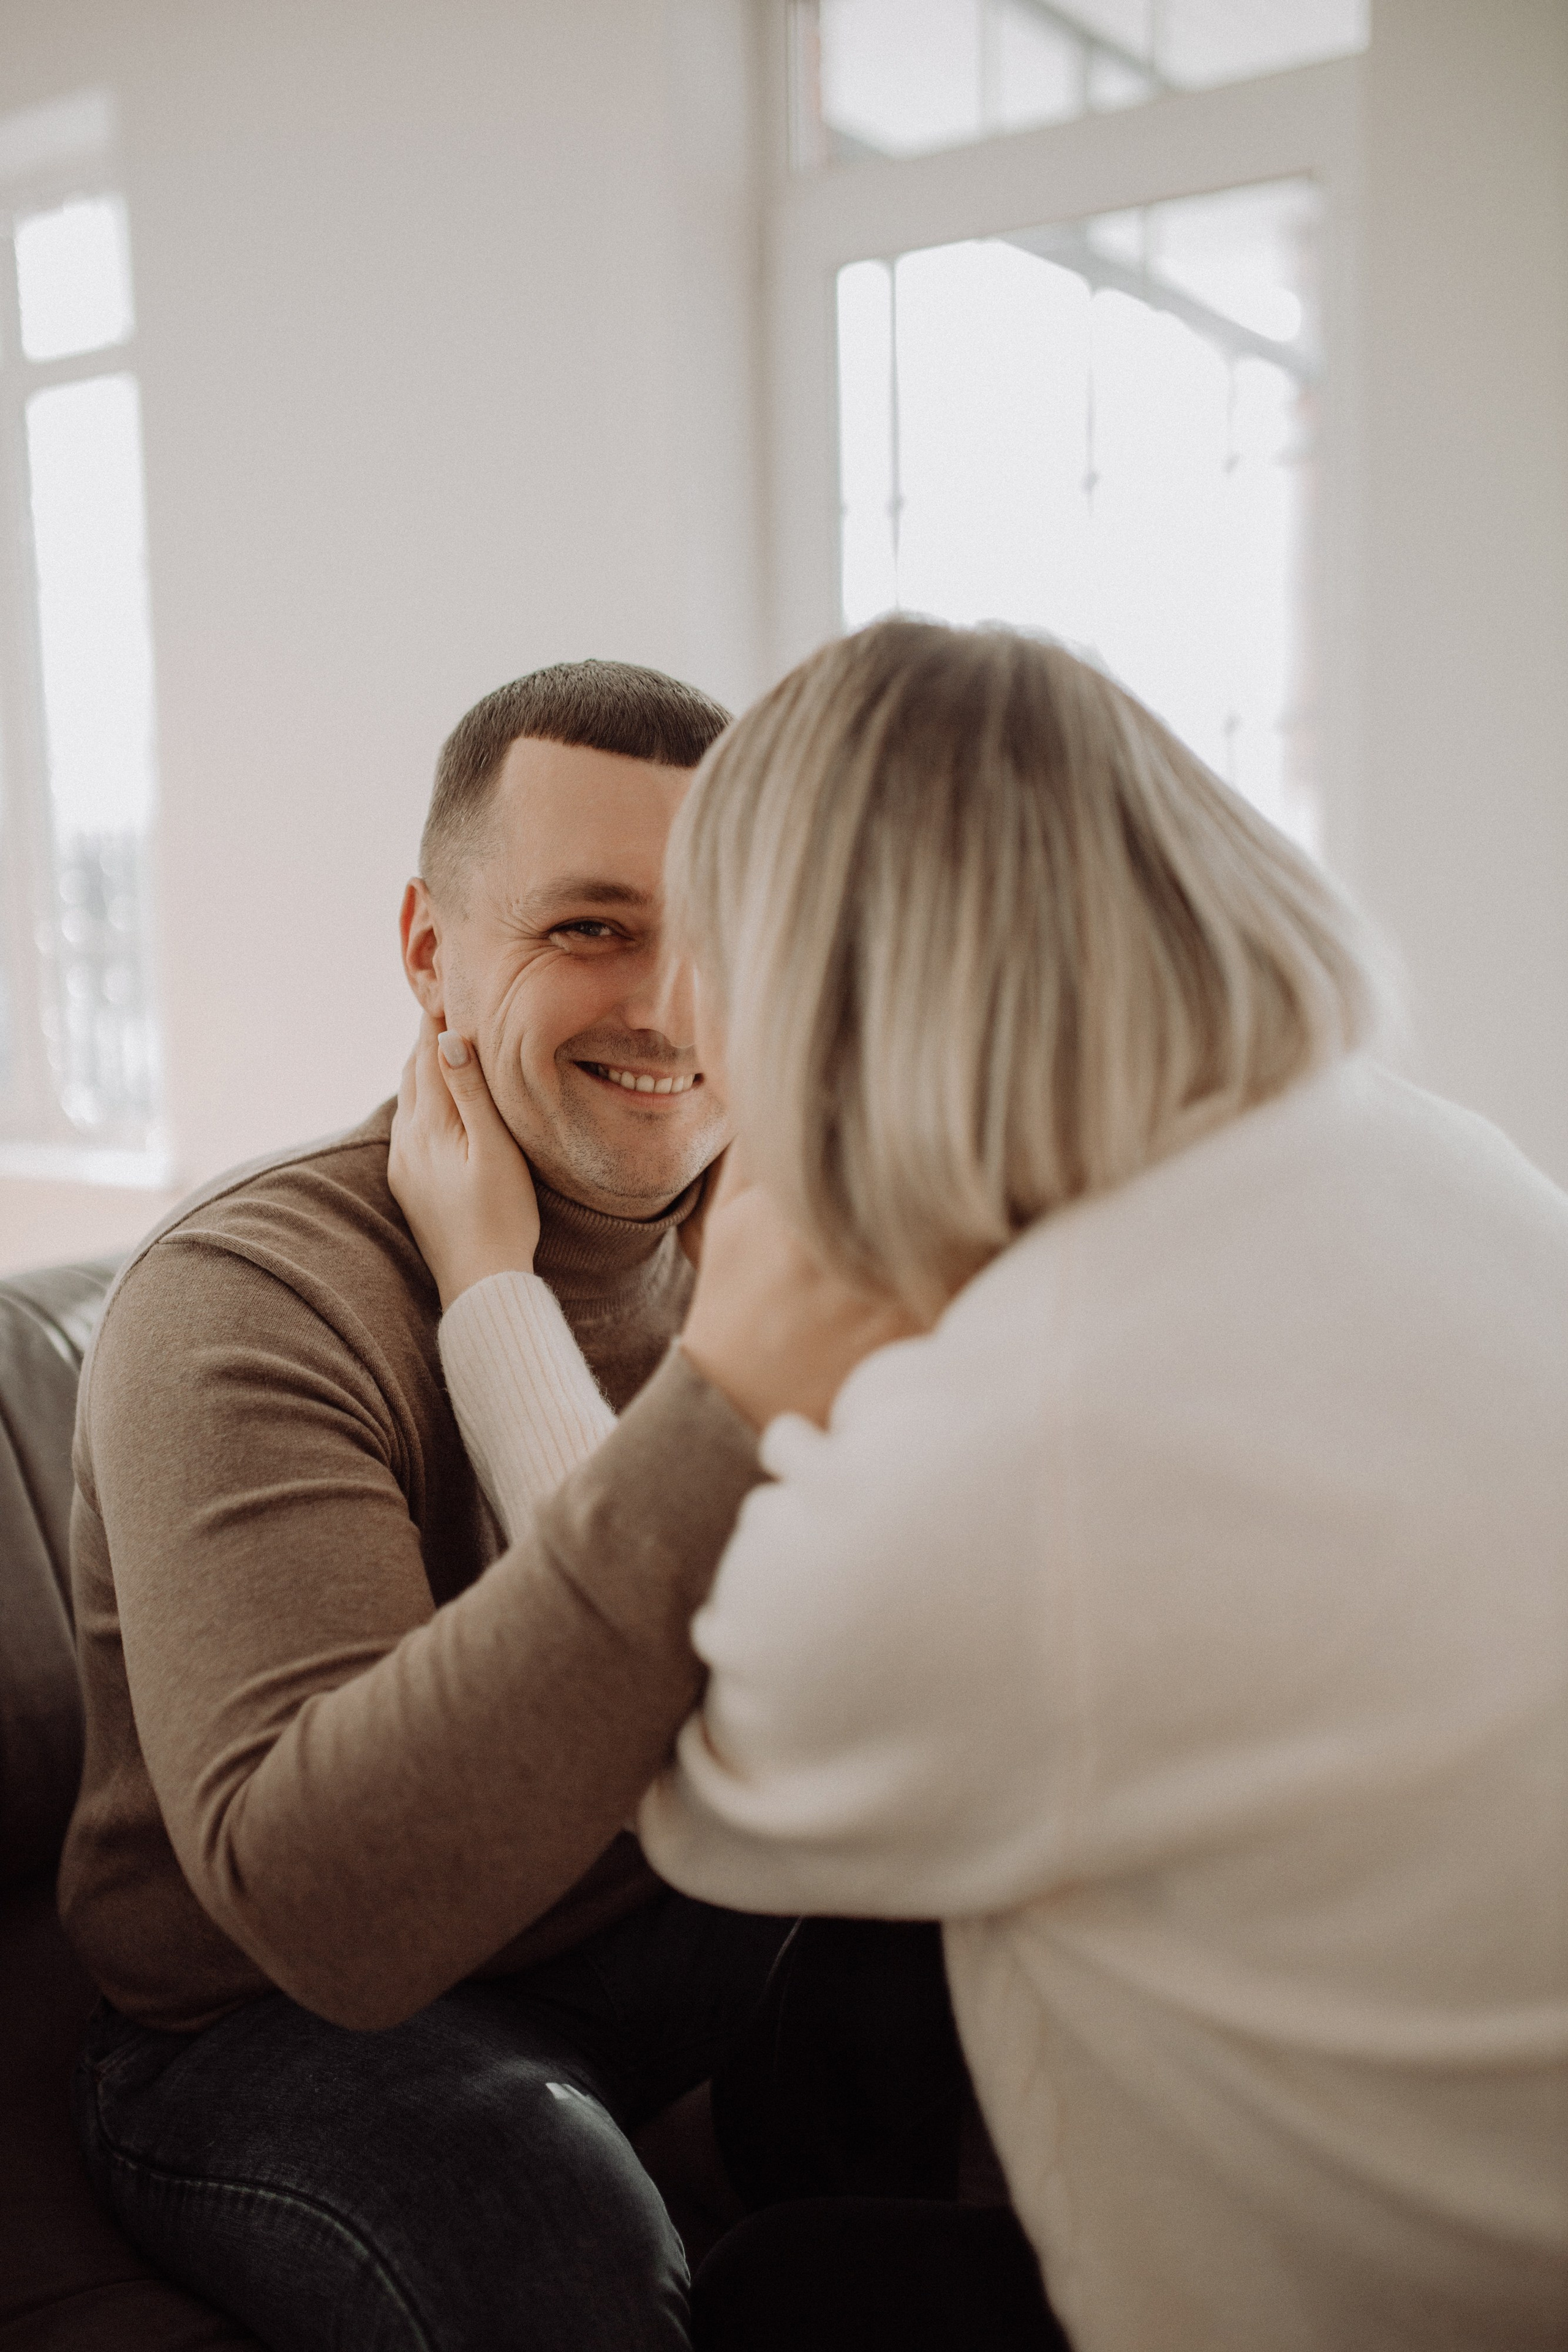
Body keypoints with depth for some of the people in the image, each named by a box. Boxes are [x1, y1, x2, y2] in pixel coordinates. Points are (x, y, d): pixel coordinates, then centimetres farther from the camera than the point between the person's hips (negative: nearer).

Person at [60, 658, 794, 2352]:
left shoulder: (737, 1230, -4)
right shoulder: (241, 1301, -25)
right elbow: (324, 1901, -39)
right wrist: (742, 1404, -46)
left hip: (649, 1921, 6)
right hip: (273, 2028, -6)